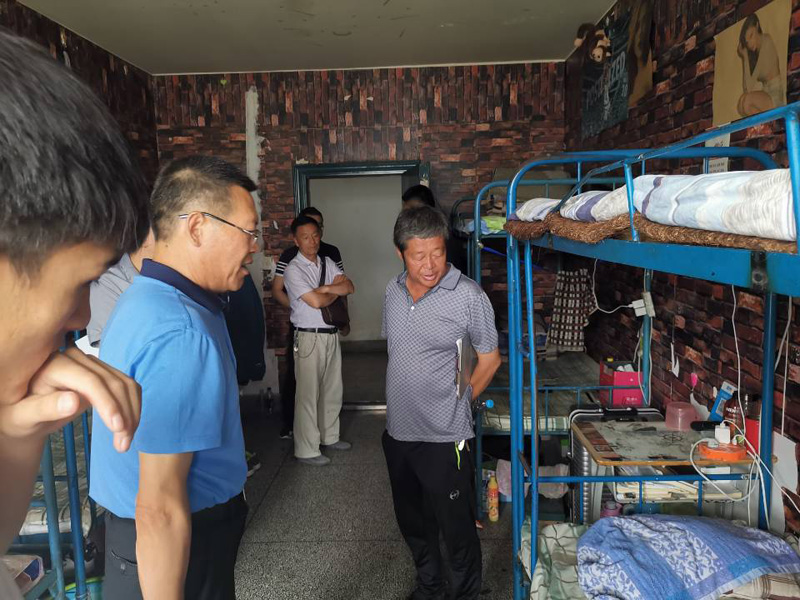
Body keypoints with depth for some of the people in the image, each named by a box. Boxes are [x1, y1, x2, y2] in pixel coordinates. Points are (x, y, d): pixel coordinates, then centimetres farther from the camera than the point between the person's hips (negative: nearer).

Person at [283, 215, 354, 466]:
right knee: (308, 394, 0)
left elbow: (350, 287, -1)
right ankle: (306, 450, 11)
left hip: (331, 335, 7)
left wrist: (327, 288, -16)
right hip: (309, 338, -7)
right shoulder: (293, 270, -10)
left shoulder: (328, 263, 10)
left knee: (333, 389, 17)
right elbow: (316, 301, -19)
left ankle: (329, 436, 34)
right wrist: (337, 290, -2)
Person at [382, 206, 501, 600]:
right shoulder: (394, 291, 1)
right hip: (398, 431, 6)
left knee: (457, 530, 11)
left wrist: (456, 404, -1)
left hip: (444, 438, -6)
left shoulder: (468, 296, -16)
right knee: (413, 522, 24)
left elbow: (489, 359, -7)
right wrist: (403, 403, 12)